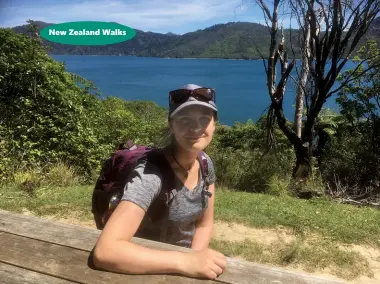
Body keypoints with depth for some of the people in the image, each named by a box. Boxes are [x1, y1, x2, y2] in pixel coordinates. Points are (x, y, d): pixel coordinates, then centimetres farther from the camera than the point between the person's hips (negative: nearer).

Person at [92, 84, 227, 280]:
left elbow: (204, 224, 2)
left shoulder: (205, 164, -8)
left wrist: (194, 260, -14)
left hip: (184, 258, 5)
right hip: (149, 269, -5)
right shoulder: (150, 174, -27)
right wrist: (185, 262, -36)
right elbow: (105, 251, -34)